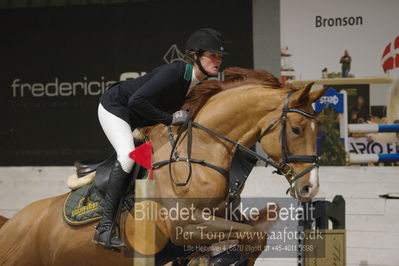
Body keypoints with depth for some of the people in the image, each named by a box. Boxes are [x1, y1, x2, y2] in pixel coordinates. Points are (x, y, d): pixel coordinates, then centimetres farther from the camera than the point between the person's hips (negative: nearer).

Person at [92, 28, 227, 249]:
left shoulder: (204, 82, -8)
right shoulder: (174, 73, -33)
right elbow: (136, 100, -37)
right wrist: (169, 119, -32)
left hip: (139, 121, 9)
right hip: (114, 107, -9)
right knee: (128, 155, -27)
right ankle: (105, 228, -27)